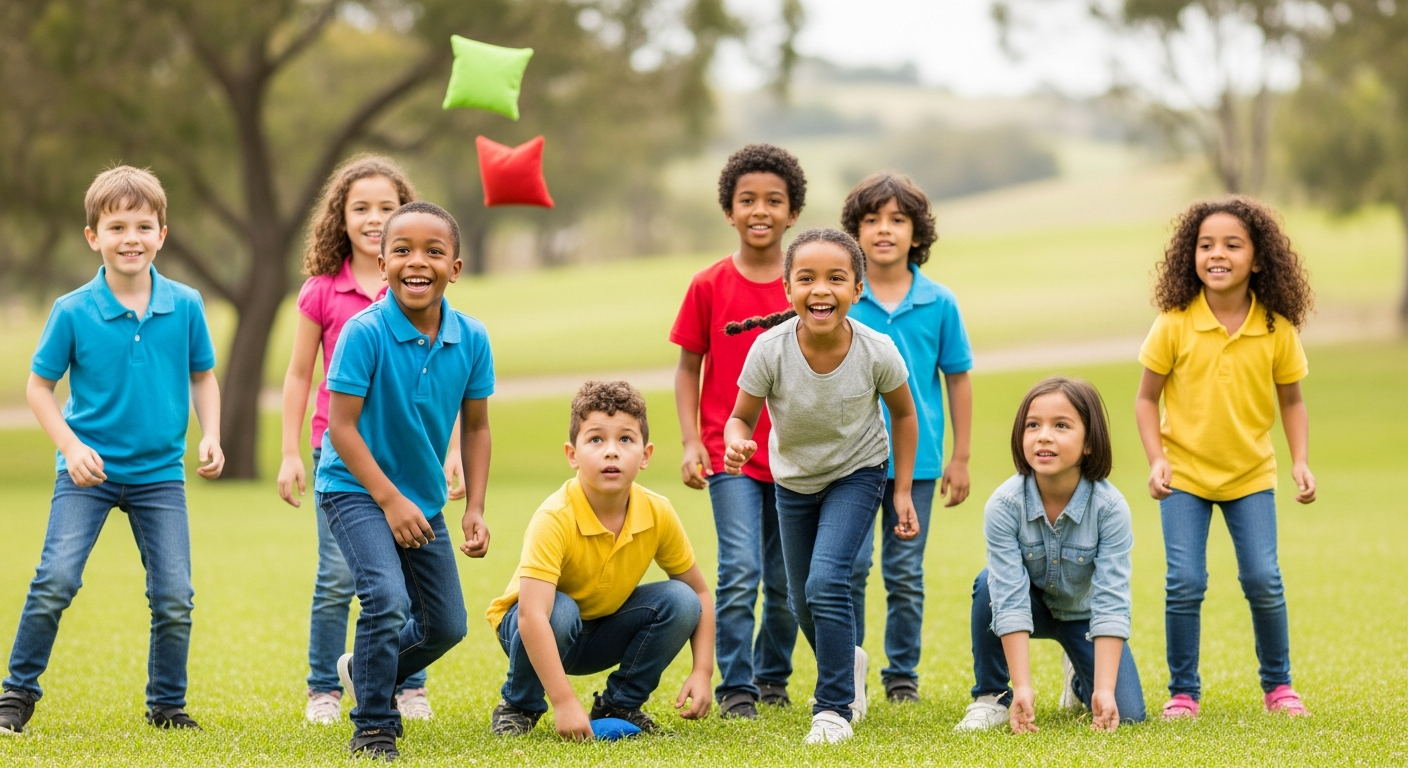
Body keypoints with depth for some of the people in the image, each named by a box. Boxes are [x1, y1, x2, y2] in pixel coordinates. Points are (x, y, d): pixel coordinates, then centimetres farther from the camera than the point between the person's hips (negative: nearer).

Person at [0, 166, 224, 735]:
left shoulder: (185, 305, -3)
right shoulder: (73, 311, -9)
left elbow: (203, 376, 10)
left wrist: (210, 436, -4)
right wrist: (71, 446, -13)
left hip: (160, 474, 2)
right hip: (89, 472, -2)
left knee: (174, 598, 1)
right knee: (55, 581, -13)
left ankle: (167, 705, 19)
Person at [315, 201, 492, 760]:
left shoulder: (471, 338, -10)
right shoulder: (364, 332, -23)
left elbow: (475, 426, 3)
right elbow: (342, 426, -20)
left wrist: (475, 509, -3)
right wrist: (390, 500, -22)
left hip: (424, 498, 6)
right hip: (355, 489, -6)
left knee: (447, 626, 13)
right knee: (388, 599, -25)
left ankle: (366, 671, 43)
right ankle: (373, 729, -7)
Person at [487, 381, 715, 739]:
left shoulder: (657, 514, -17)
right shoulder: (555, 519, -33)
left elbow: (699, 593, -4)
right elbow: (532, 615, -42)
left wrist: (702, 672, -17)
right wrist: (564, 702, -49)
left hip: (603, 635, 4)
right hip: (539, 632, -4)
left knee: (680, 601, -19)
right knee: (560, 610, -37)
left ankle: (620, 703, 0)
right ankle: (518, 705, -9)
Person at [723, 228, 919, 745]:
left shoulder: (876, 352, -28)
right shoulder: (770, 351, -29)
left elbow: (904, 413, -7)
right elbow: (742, 417, -14)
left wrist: (903, 492, -6)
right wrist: (736, 444, -38)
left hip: (857, 473, -3)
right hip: (794, 480, 3)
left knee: (826, 581, -22)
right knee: (802, 603, 14)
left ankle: (834, 708, -6)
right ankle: (848, 663, 47)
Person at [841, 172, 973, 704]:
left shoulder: (939, 304, -1)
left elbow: (957, 379, 6)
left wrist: (960, 458, 6)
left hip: (917, 459, 1)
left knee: (905, 574, 9)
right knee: (849, 567, -2)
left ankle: (903, 674, 20)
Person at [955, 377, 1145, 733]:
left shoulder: (1110, 507, -29)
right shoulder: (1004, 505, -29)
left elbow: (1110, 603, -31)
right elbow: (1010, 600, -32)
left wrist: (1104, 691, -38)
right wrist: (1023, 688, -40)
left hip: (1082, 613, 1)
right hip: (1032, 606, -1)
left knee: (1126, 714, -13)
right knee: (990, 584, -33)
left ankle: (1080, 680, 24)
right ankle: (991, 696, -13)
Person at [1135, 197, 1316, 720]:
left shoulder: (1277, 329, -7)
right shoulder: (1174, 325, -10)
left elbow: (1291, 401, 5)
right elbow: (1147, 397, -2)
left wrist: (1301, 461, -6)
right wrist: (1156, 459, -13)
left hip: (1251, 476, 1)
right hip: (1185, 474, -1)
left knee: (1263, 580, -4)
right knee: (1185, 582, -8)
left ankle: (1278, 685, 16)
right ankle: (1183, 691, 8)